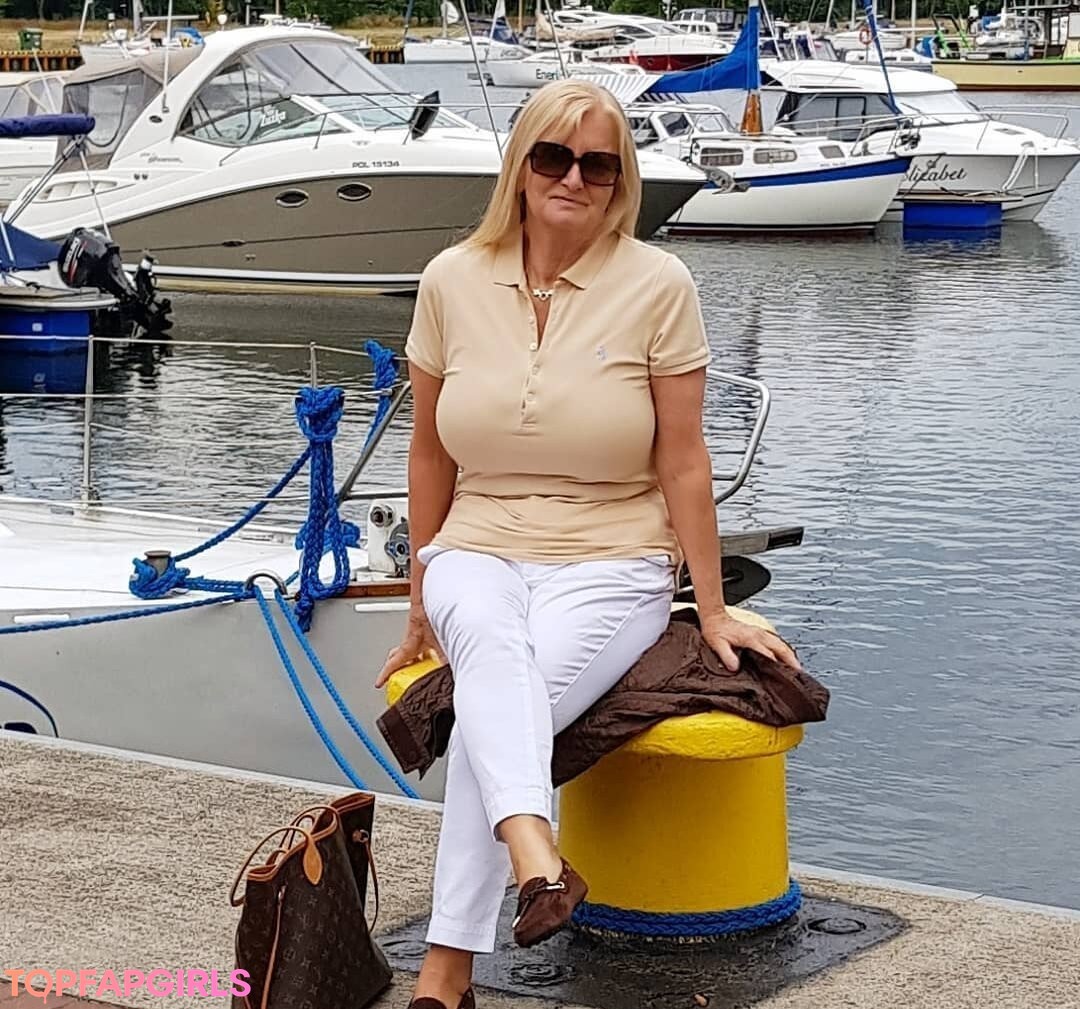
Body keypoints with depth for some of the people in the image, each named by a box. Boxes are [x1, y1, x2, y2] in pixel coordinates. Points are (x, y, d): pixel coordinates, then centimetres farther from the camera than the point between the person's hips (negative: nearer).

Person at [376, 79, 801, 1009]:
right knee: (494, 650, -35)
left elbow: (683, 461, -3)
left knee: (490, 708, -29)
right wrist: (421, 608, 16)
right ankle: (535, 861, -56)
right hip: (478, 556, 2)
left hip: (610, 566, -2)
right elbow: (430, 455, 11)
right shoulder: (453, 280, 2)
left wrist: (714, 613, -1)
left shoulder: (657, 286, -6)